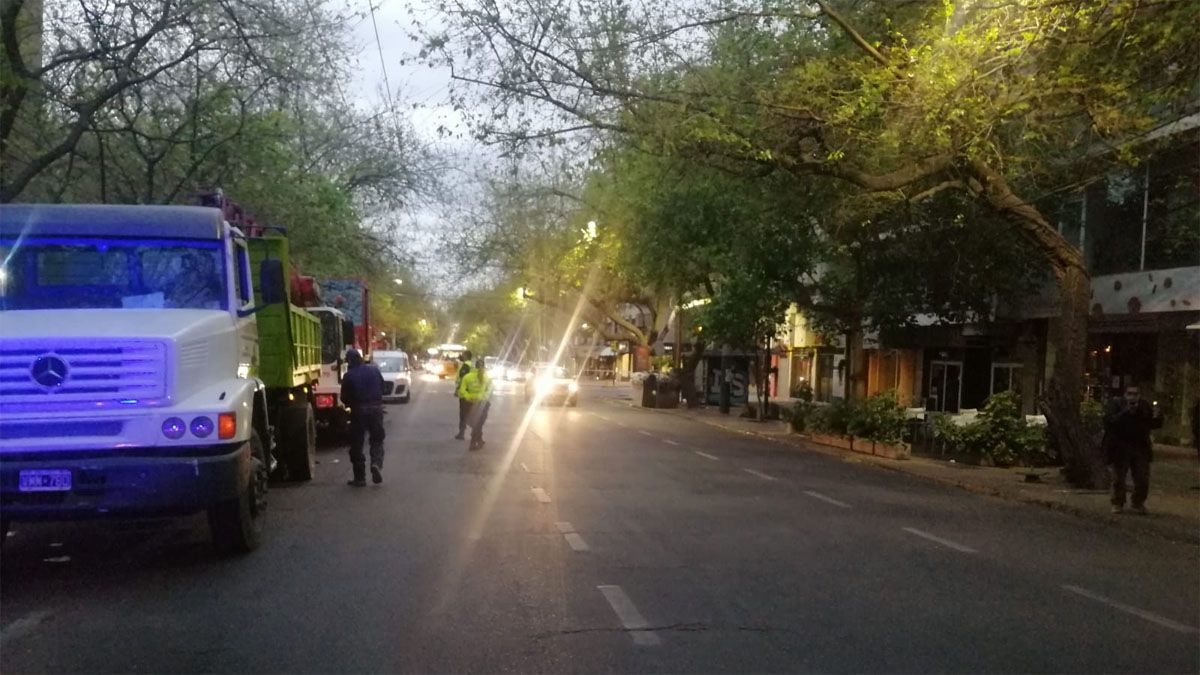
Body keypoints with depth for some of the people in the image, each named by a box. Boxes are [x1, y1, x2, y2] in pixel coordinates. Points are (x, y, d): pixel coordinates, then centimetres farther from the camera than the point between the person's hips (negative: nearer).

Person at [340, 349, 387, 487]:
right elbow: (383, 388, 11)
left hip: (358, 411, -3)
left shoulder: (348, 376, -7)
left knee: (356, 444, 7)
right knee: (377, 439, 15)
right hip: (376, 408, 3)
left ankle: (360, 477, 8)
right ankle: (376, 463, -12)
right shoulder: (374, 370, 4)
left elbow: (344, 398, -4)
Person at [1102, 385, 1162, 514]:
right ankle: (1117, 504, 22)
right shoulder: (1115, 403, -9)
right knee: (1118, 478, 5)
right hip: (1120, 448, -3)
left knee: (1143, 479, 4)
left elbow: (1156, 424, 4)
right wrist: (1125, 412, -30)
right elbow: (1109, 421, -22)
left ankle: (1137, 503, 24)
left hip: (1140, 448, 3)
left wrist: (1156, 418, -19)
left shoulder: (1145, 406, 2)